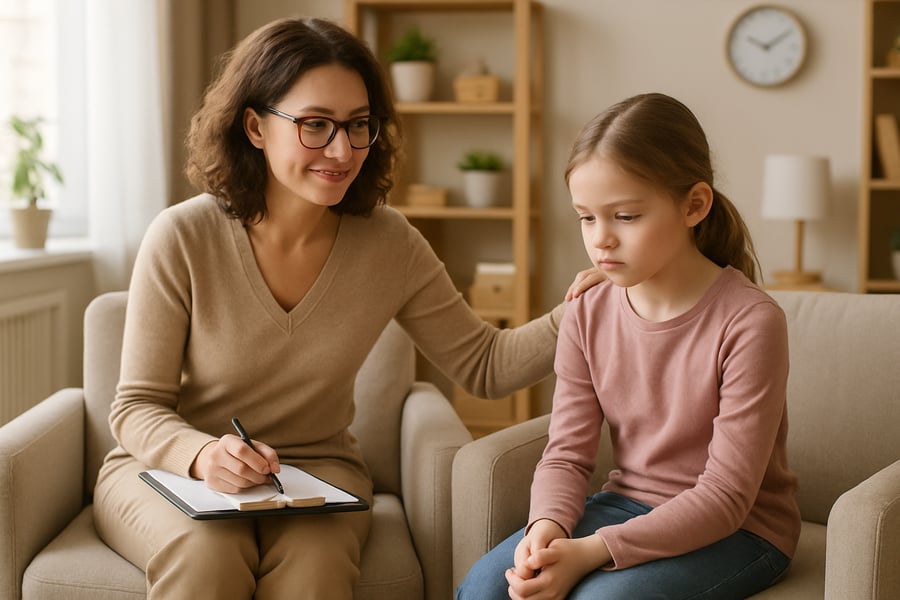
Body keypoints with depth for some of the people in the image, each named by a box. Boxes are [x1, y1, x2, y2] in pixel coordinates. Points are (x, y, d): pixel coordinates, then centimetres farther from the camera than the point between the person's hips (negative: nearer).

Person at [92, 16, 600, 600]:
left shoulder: (390, 244, -7)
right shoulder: (181, 239, -16)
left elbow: (485, 365, 0)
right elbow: (137, 408, -10)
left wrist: (576, 314, -18)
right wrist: (204, 455, -32)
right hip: (169, 467, -1)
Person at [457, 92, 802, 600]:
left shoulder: (749, 320, -20)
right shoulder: (588, 315, -2)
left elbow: (725, 494, -20)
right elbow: (567, 455, -1)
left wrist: (595, 551, -30)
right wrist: (547, 526, -25)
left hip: (737, 529, -5)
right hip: (628, 504, 5)